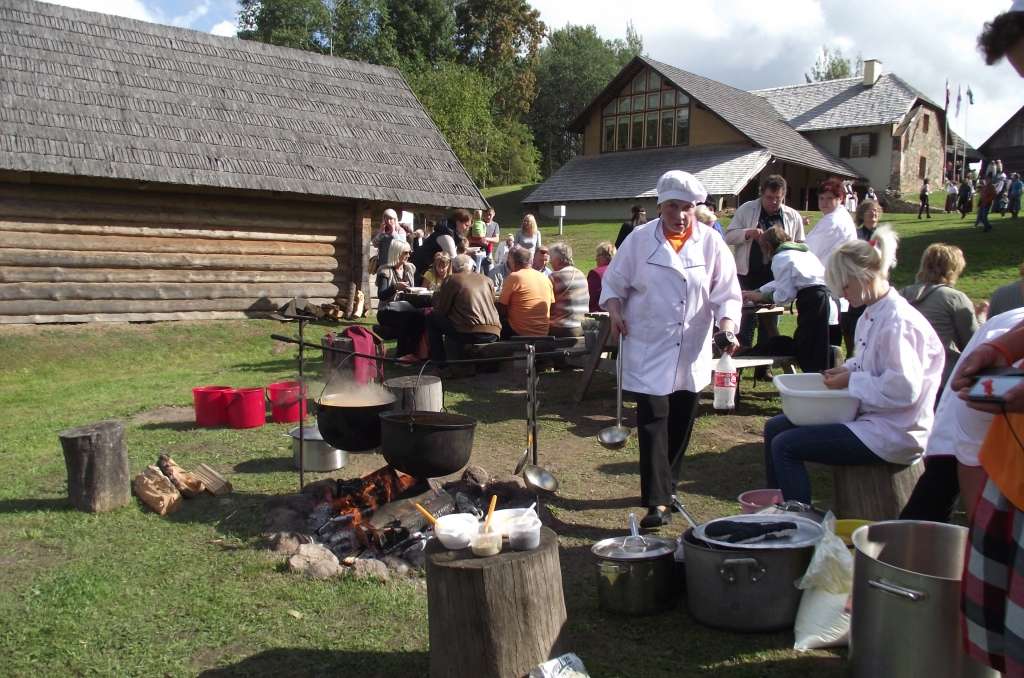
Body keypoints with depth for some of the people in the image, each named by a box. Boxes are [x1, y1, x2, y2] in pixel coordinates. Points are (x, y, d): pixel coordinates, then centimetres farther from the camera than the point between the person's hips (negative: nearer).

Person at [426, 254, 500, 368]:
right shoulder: (487, 280, 16)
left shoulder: (451, 279, 2)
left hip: (469, 333, -6)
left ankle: (440, 361, 18)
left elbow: (441, 310, 4)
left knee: (431, 319, 17)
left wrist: (436, 296, 26)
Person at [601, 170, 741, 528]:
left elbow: (727, 294, 1)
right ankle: (657, 501, -6)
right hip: (648, 350, -2)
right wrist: (614, 311, -10)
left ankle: (665, 486, 30)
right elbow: (613, 282, 6)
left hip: (691, 352, 3)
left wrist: (726, 326, -15)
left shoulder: (711, 244, 0)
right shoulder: (640, 239, -3)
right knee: (653, 422, -8)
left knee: (681, 424, 12)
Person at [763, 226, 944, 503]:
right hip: (869, 415, 10)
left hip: (893, 434, -10)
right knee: (775, 428, 9)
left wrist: (851, 381, -17)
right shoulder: (872, 316, 9)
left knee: (785, 446, -15)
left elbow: (904, 389, -27)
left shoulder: (898, 322, -21)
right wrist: (847, 369, 3)